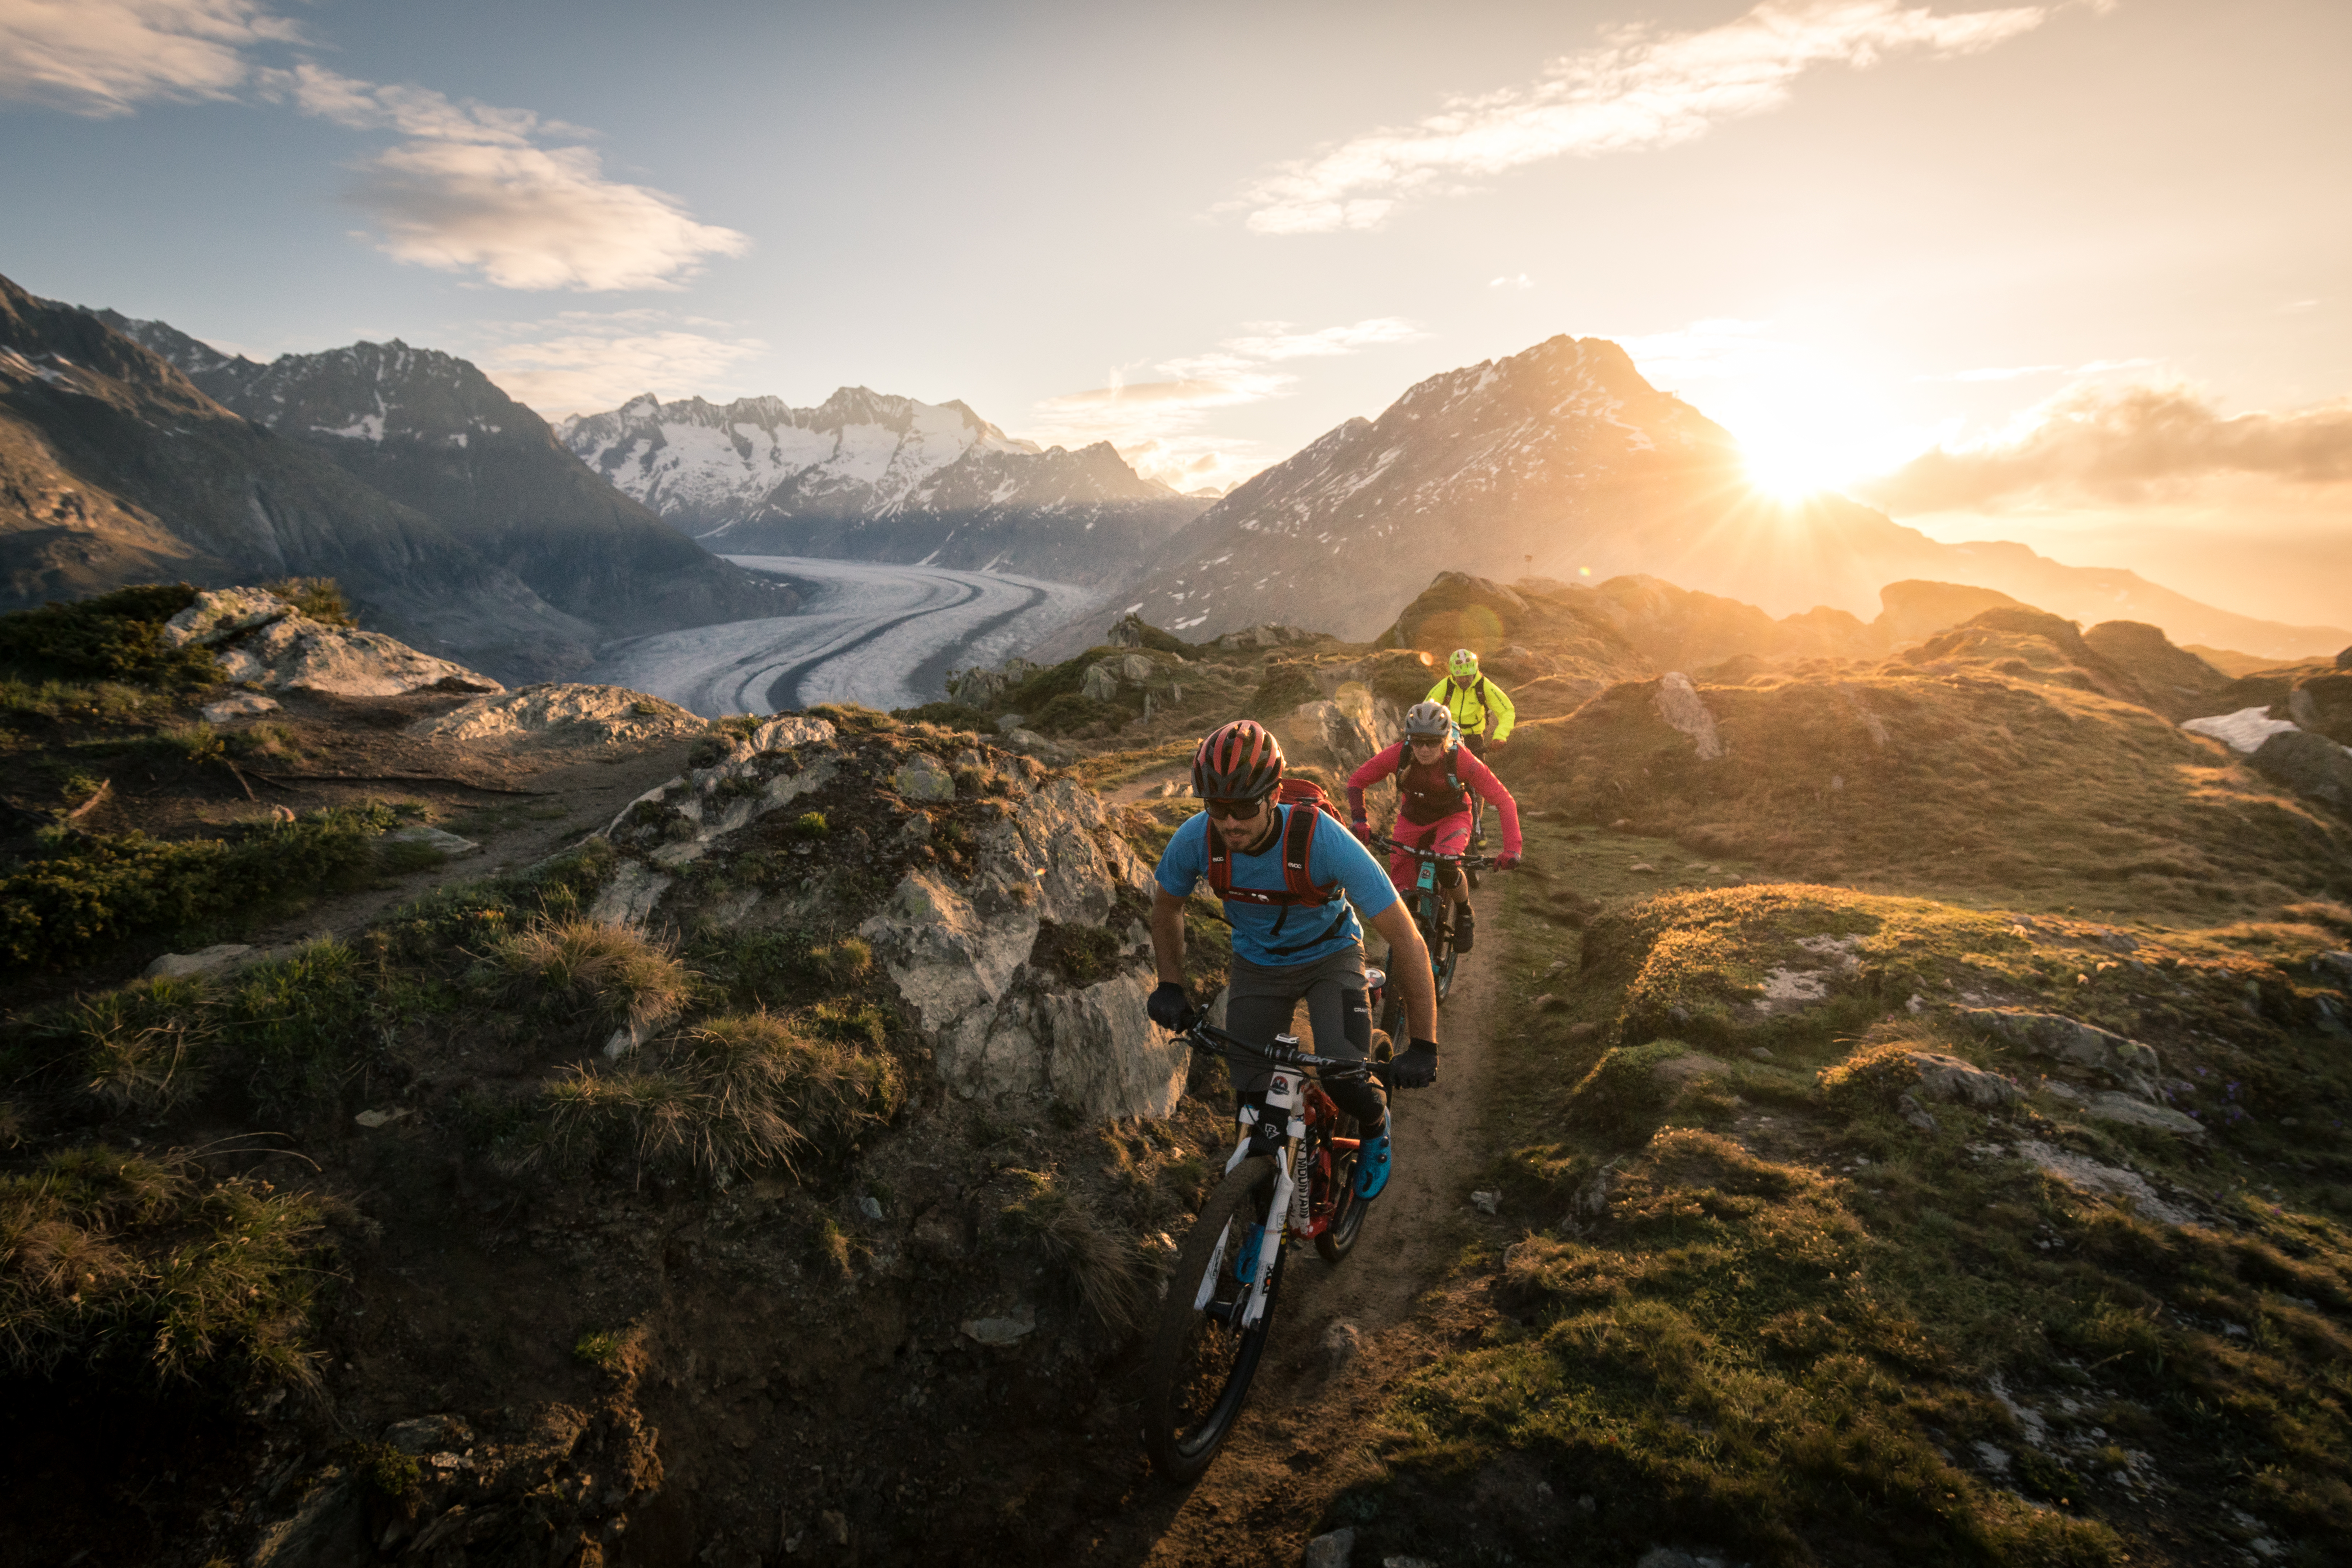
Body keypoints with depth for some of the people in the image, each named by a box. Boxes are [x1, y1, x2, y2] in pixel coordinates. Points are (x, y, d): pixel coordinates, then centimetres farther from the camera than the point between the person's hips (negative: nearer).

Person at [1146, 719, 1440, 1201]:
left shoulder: (1323, 839, -36)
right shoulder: (1196, 840, -26)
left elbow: (1406, 940, -31)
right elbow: (1167, 906, -1)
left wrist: (1423, 1045, -30)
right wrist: (1170, 985, -10)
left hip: (1330, 956, -3)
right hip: (1258, 965, 3)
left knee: (1345, 1077, -23)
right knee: (1253, 1097, -5)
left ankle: (1376, 1126, 14)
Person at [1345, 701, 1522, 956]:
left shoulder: (1460, 760, -32)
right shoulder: (1399, 754, -27)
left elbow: (1503, 800, -30)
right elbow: (1356, 781, -15)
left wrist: (1511, 849, -41)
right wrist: (1358, 819, -31)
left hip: (1452, 818, -2)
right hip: (1412, 819, 3)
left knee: (1446, 866, -33)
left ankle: (1466, 914, -2)